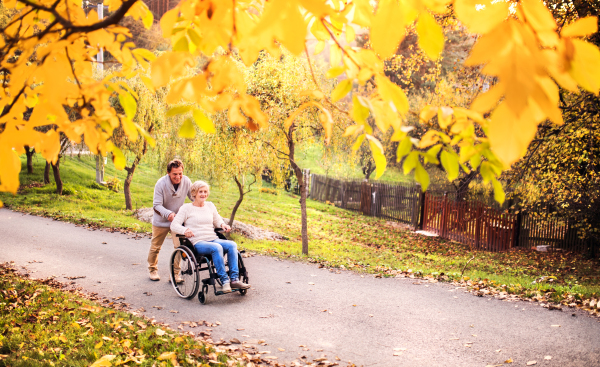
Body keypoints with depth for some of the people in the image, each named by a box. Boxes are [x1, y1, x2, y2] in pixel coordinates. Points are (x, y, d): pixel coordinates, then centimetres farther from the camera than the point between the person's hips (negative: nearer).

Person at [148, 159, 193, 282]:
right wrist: (168, 214, -40)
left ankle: (175, 273, 5)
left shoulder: (186, 182, -17)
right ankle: (152, 269, 38)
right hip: (161, 221, -1)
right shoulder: (161, 183, -24)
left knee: (179, 246, -11)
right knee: (155, 247, 14)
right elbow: (156, 205, -23)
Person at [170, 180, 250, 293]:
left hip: (214, 240, 5)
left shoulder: (210, 206, 20)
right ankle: (224, 281, -35)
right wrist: (185, 230, -24)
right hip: (197, 243, -5)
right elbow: (174, 225, -2)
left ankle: (234, 279, -29)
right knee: (217, 248, -36)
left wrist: (222, 225, 8)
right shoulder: (186, 208, 5)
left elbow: (217, 220, 33)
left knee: (232, 245, -25)